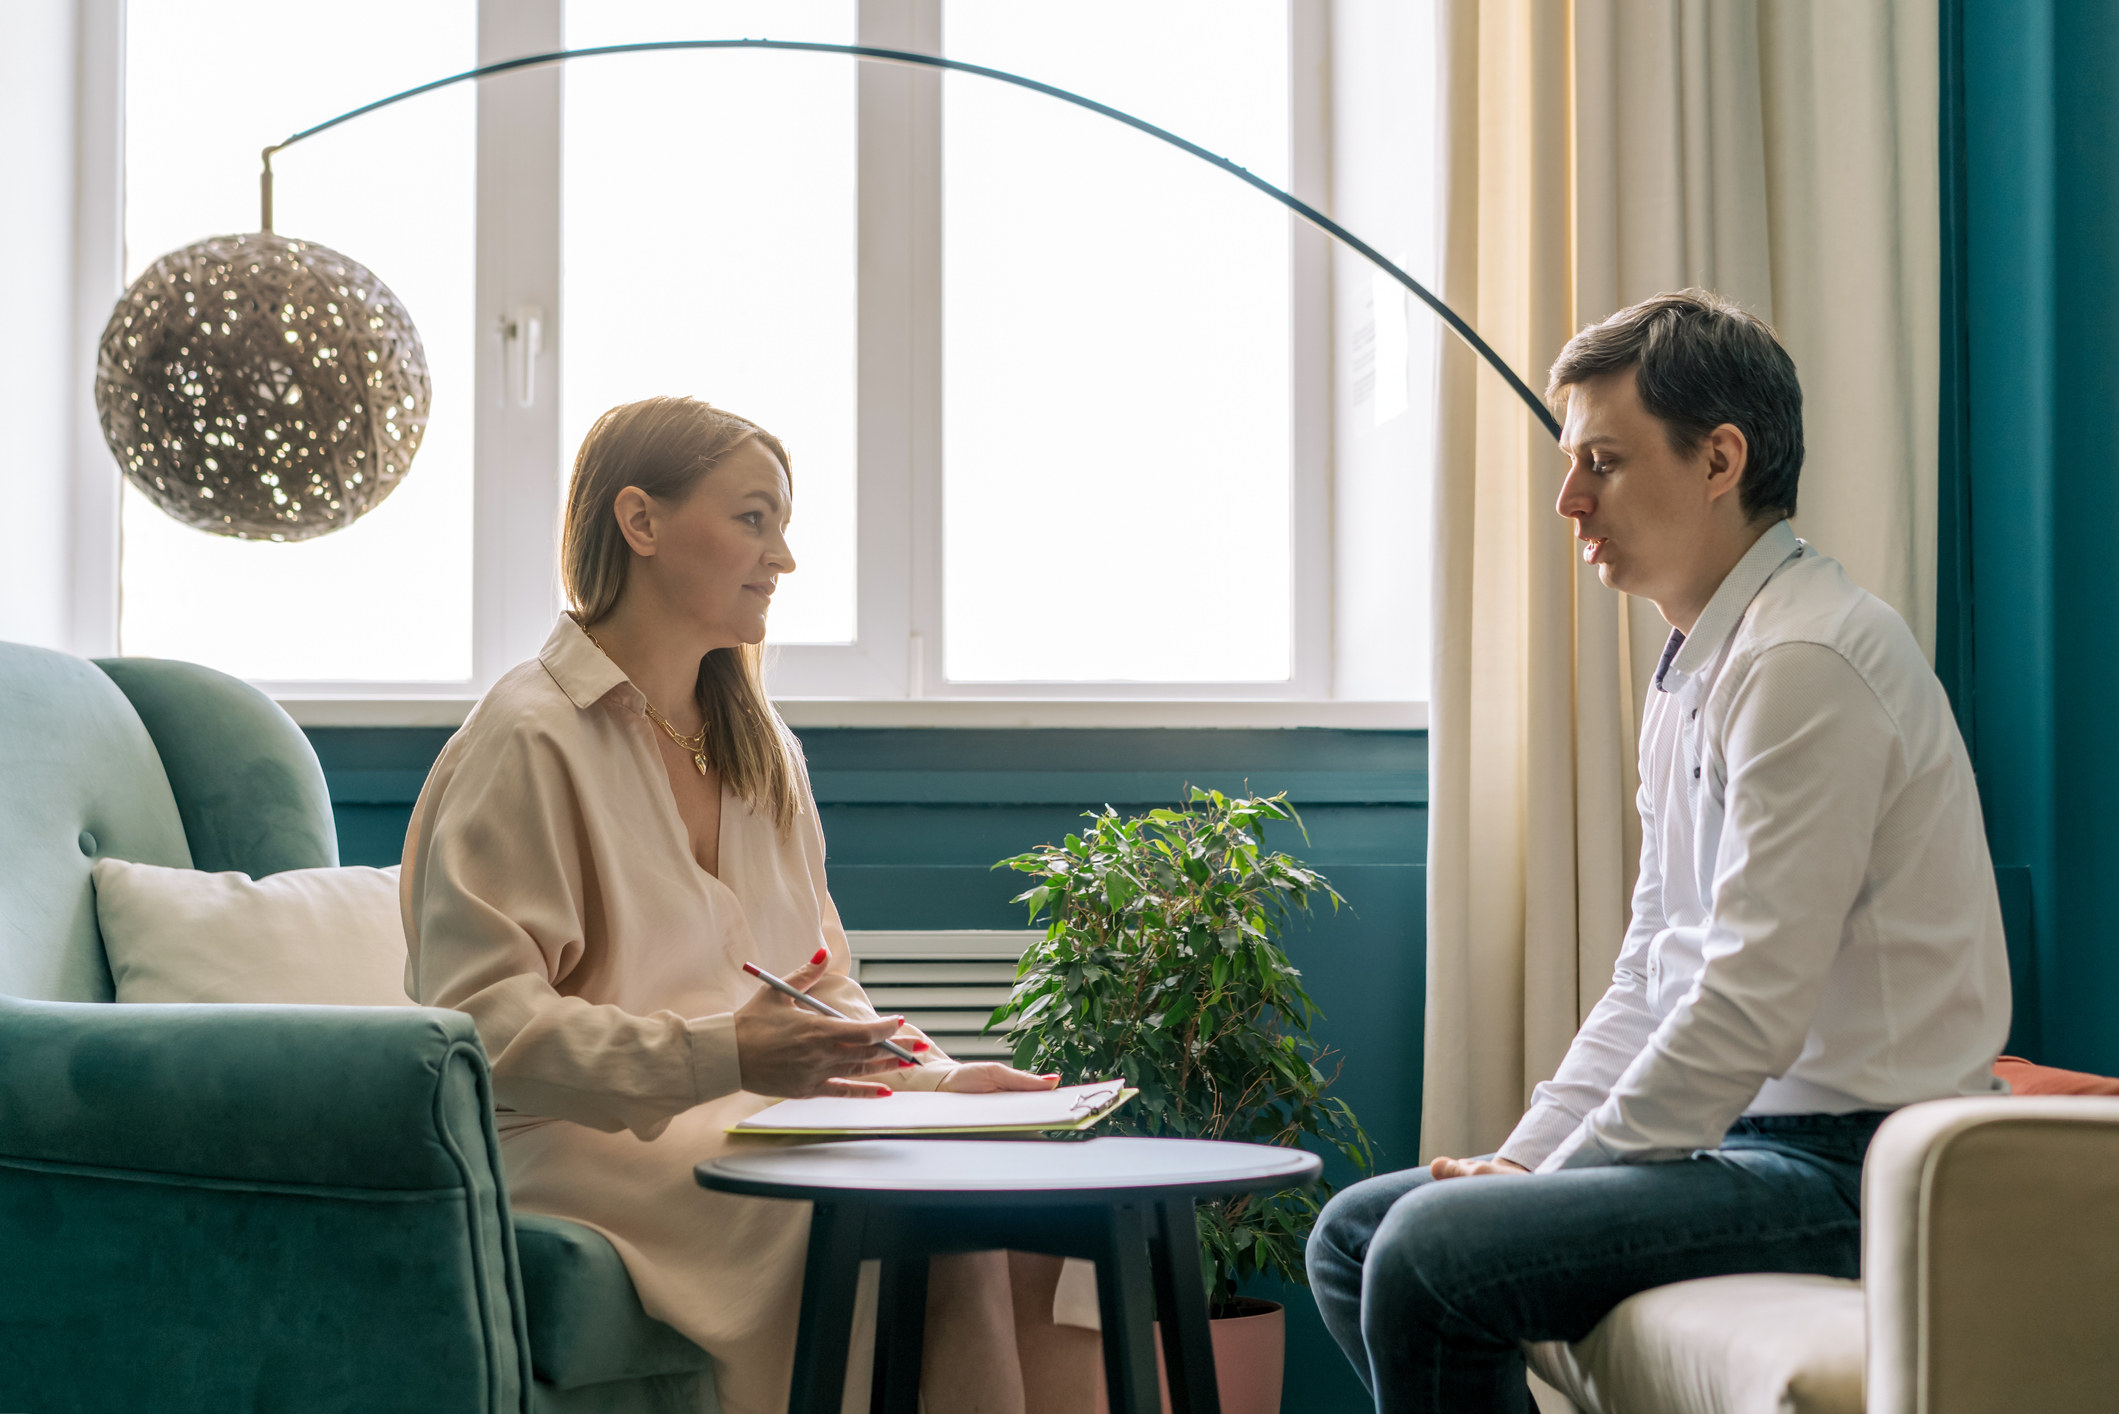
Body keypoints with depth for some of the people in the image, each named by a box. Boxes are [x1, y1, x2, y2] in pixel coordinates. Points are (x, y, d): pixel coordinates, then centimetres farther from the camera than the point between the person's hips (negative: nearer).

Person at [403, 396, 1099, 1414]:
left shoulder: (762, 751, 20)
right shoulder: (528, 740, -7)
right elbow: (482, 1023, -15)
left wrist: (935, 1078, 0)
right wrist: (717, 1054, -27)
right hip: (599, 1149, -7)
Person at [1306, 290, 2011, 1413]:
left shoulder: (1805, 663, -17)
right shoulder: (1690, 674, 16)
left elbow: (1749, 1009, -22)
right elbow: (1649, 973, 19)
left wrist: (1547, 1185, -14)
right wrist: (1526, 1153, 6)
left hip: (1848, 1162, -10)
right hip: (1746, 1136, 10)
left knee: (1429, 1252, -24)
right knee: (1352, 1233, 8)